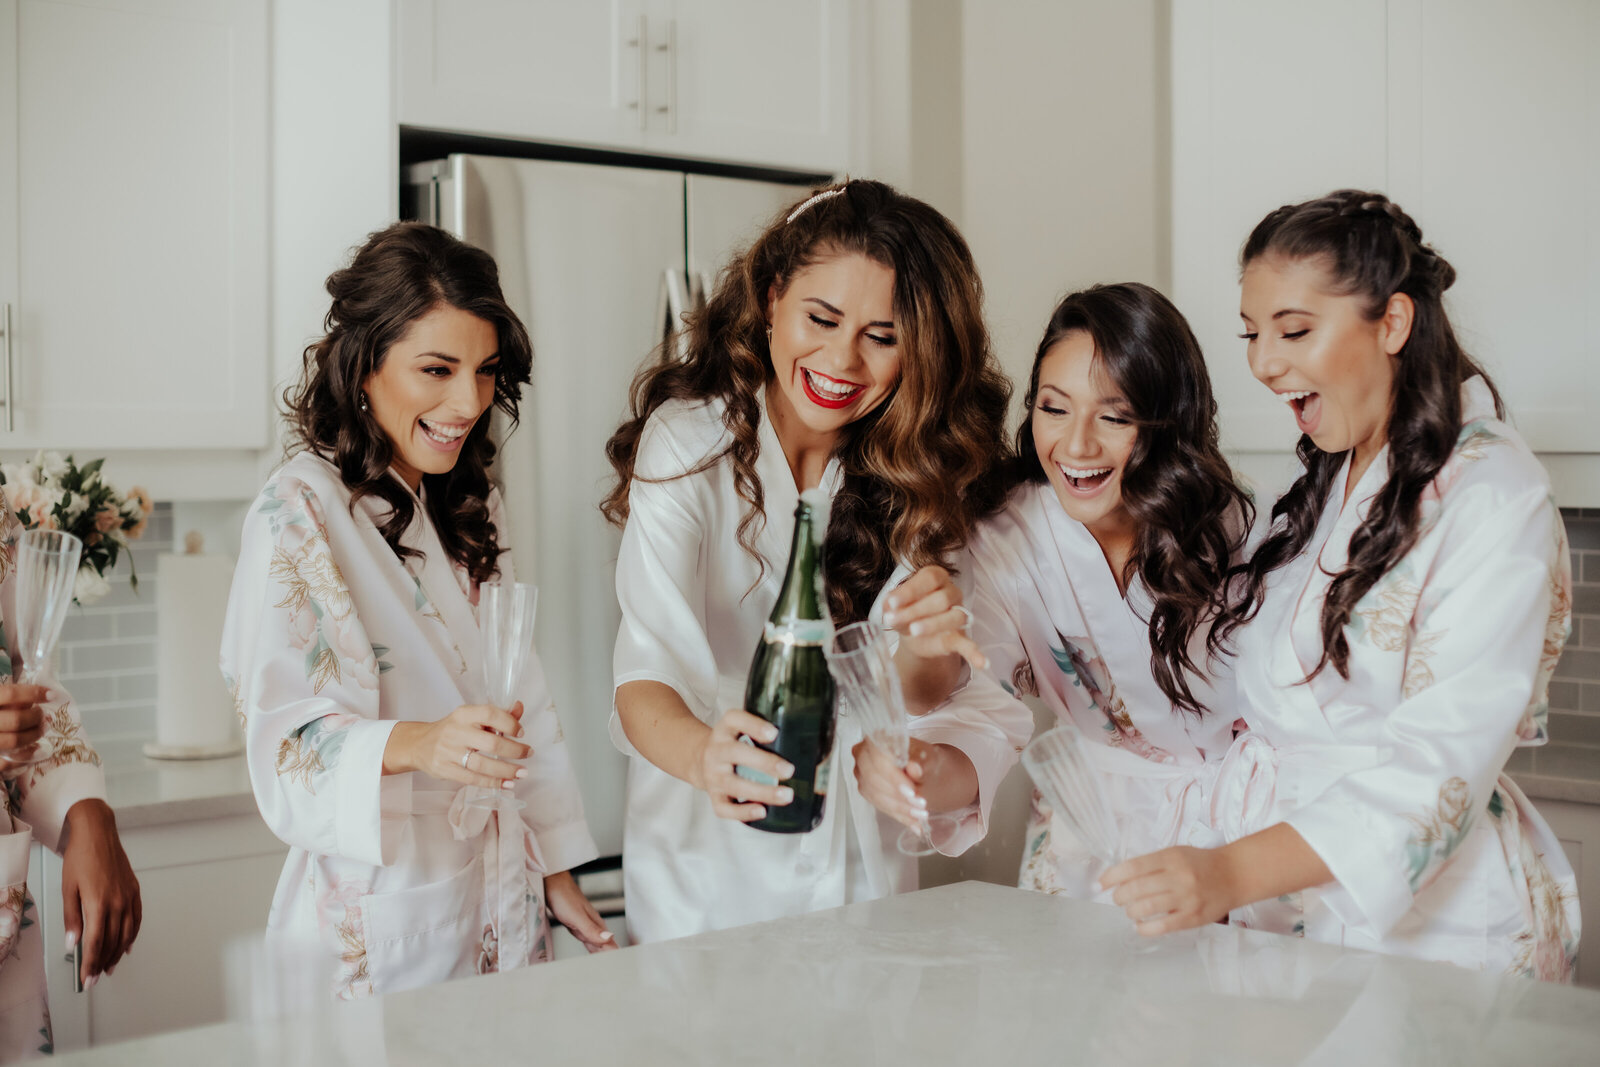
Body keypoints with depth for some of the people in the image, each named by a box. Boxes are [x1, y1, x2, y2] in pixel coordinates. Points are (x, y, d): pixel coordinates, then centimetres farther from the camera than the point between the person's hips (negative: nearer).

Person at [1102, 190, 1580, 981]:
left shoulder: (1494, 499, -11)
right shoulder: (1329, 482, 15)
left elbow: (1439, 766, -21)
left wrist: (1231, 874, -32)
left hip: (1430, 928, -6)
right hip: (1282, 906, 6)